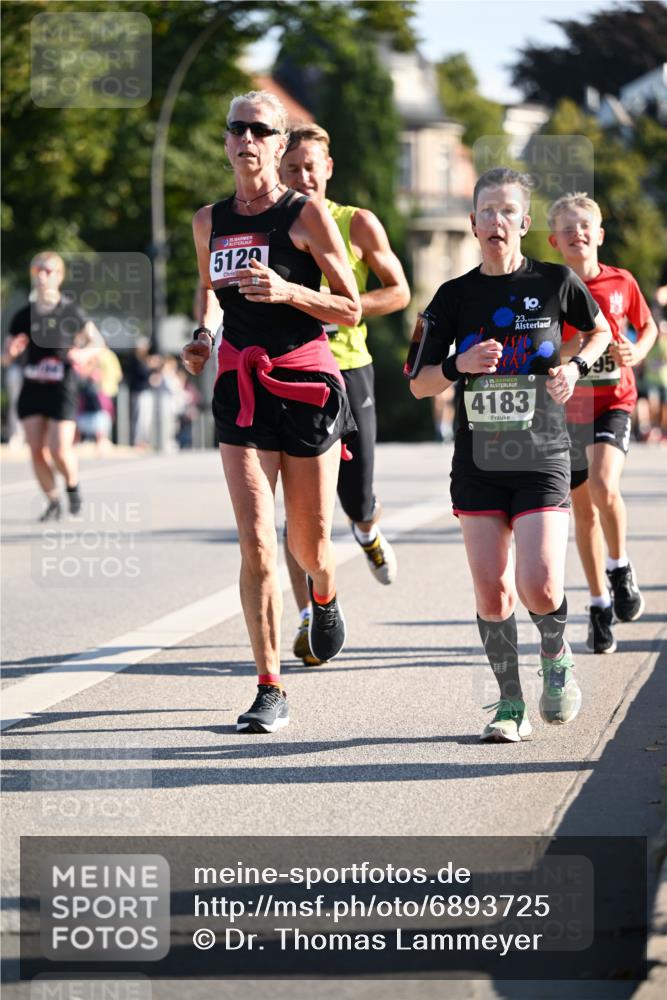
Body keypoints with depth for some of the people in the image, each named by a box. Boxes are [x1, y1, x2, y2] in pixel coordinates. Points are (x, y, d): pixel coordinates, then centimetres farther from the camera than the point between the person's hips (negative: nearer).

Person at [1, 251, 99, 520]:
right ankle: (53, 502, 12)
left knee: (60, 450, -11)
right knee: (36, 450, -3)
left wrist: (84, 352, -20)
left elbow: (96, 341, 2)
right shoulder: (23, 316, 5)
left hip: (62, 389, -3)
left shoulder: (71, 312, -4)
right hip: (32, 389, 3)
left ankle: (72, 485, 19)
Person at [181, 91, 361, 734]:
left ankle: (324, 597, 46)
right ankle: (270, 690, -7)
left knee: (309, 543, 7)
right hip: (240, 387, 2)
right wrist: (203, 335, 9)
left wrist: (287, 292, -19)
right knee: (255, 542, -11)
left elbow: (351, 309, -3)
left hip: (306, 384, -2)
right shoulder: (209, 221, 8)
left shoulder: (307, 214, -4)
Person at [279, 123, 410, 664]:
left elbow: (399, 291, 4)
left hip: (348, 370, 0)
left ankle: (368, 531, 40)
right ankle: (310, 618, -2)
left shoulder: (358, 224, 1)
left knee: (356, 497, 2)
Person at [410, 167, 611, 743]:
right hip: (478, 460, 2)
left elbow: (600, 331, 18)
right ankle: (511, 705, 15)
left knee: (539, 588, -15)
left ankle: (557, 657, 17)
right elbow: (420, 385, 5)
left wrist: (577, 366, -2)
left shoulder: (556, 282, 0)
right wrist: (460, 365, -15)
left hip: (541, 458, -2)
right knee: (491, 593, -1)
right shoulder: (455, 296, 4)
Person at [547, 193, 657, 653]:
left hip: (613, 403, -1)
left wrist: (637, 352, -5)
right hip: (566, 409, 1)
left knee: (602, 486, -25)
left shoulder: (621, 283, -1)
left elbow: (649, 327, 15)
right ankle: (600, 605, 22)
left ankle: (620, 568, 2)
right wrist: (572, 349, -17)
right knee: (583, 508, 8)